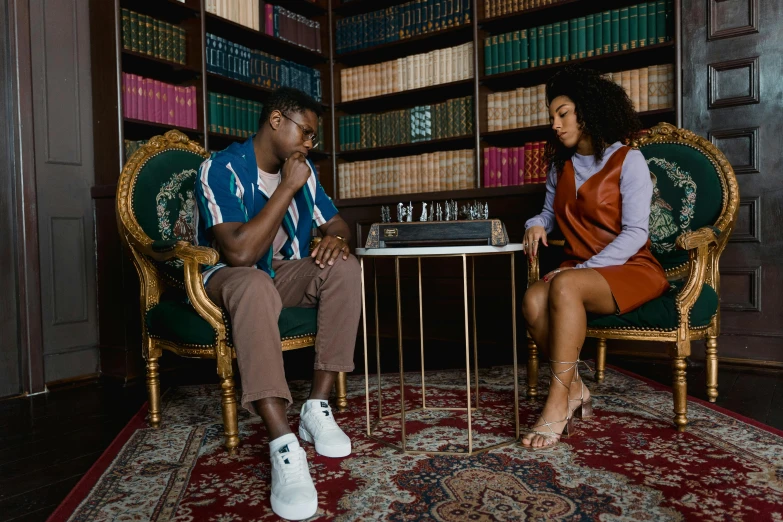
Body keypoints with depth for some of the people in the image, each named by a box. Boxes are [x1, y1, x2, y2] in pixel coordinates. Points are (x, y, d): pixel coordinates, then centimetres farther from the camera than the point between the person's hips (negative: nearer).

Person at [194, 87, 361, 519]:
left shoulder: (303, 170, 3)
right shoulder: (221, 169, -18)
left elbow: (336, 223, 9)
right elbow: (240, 252, -30)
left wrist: (337, 239, -17)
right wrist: (287, 187, -26)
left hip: (284, 273, 6)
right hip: (227, 278, -6)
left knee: (345, 268, -21)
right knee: (256, 284, -40)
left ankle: (317, 407, -20)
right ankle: (283, 446, -43)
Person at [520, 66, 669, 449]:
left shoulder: (628, 160, -5)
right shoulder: (560, 164, 14)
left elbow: (635, 233, -12)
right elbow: (550, 212, 22)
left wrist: (582, 269, -22)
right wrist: (537, 224, -3)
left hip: (632, 268, -5)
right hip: (580, 268, 5)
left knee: (565, 286, -36)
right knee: (533, 301, -28)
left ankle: (558, 403, -30)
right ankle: (575, 392, -13)